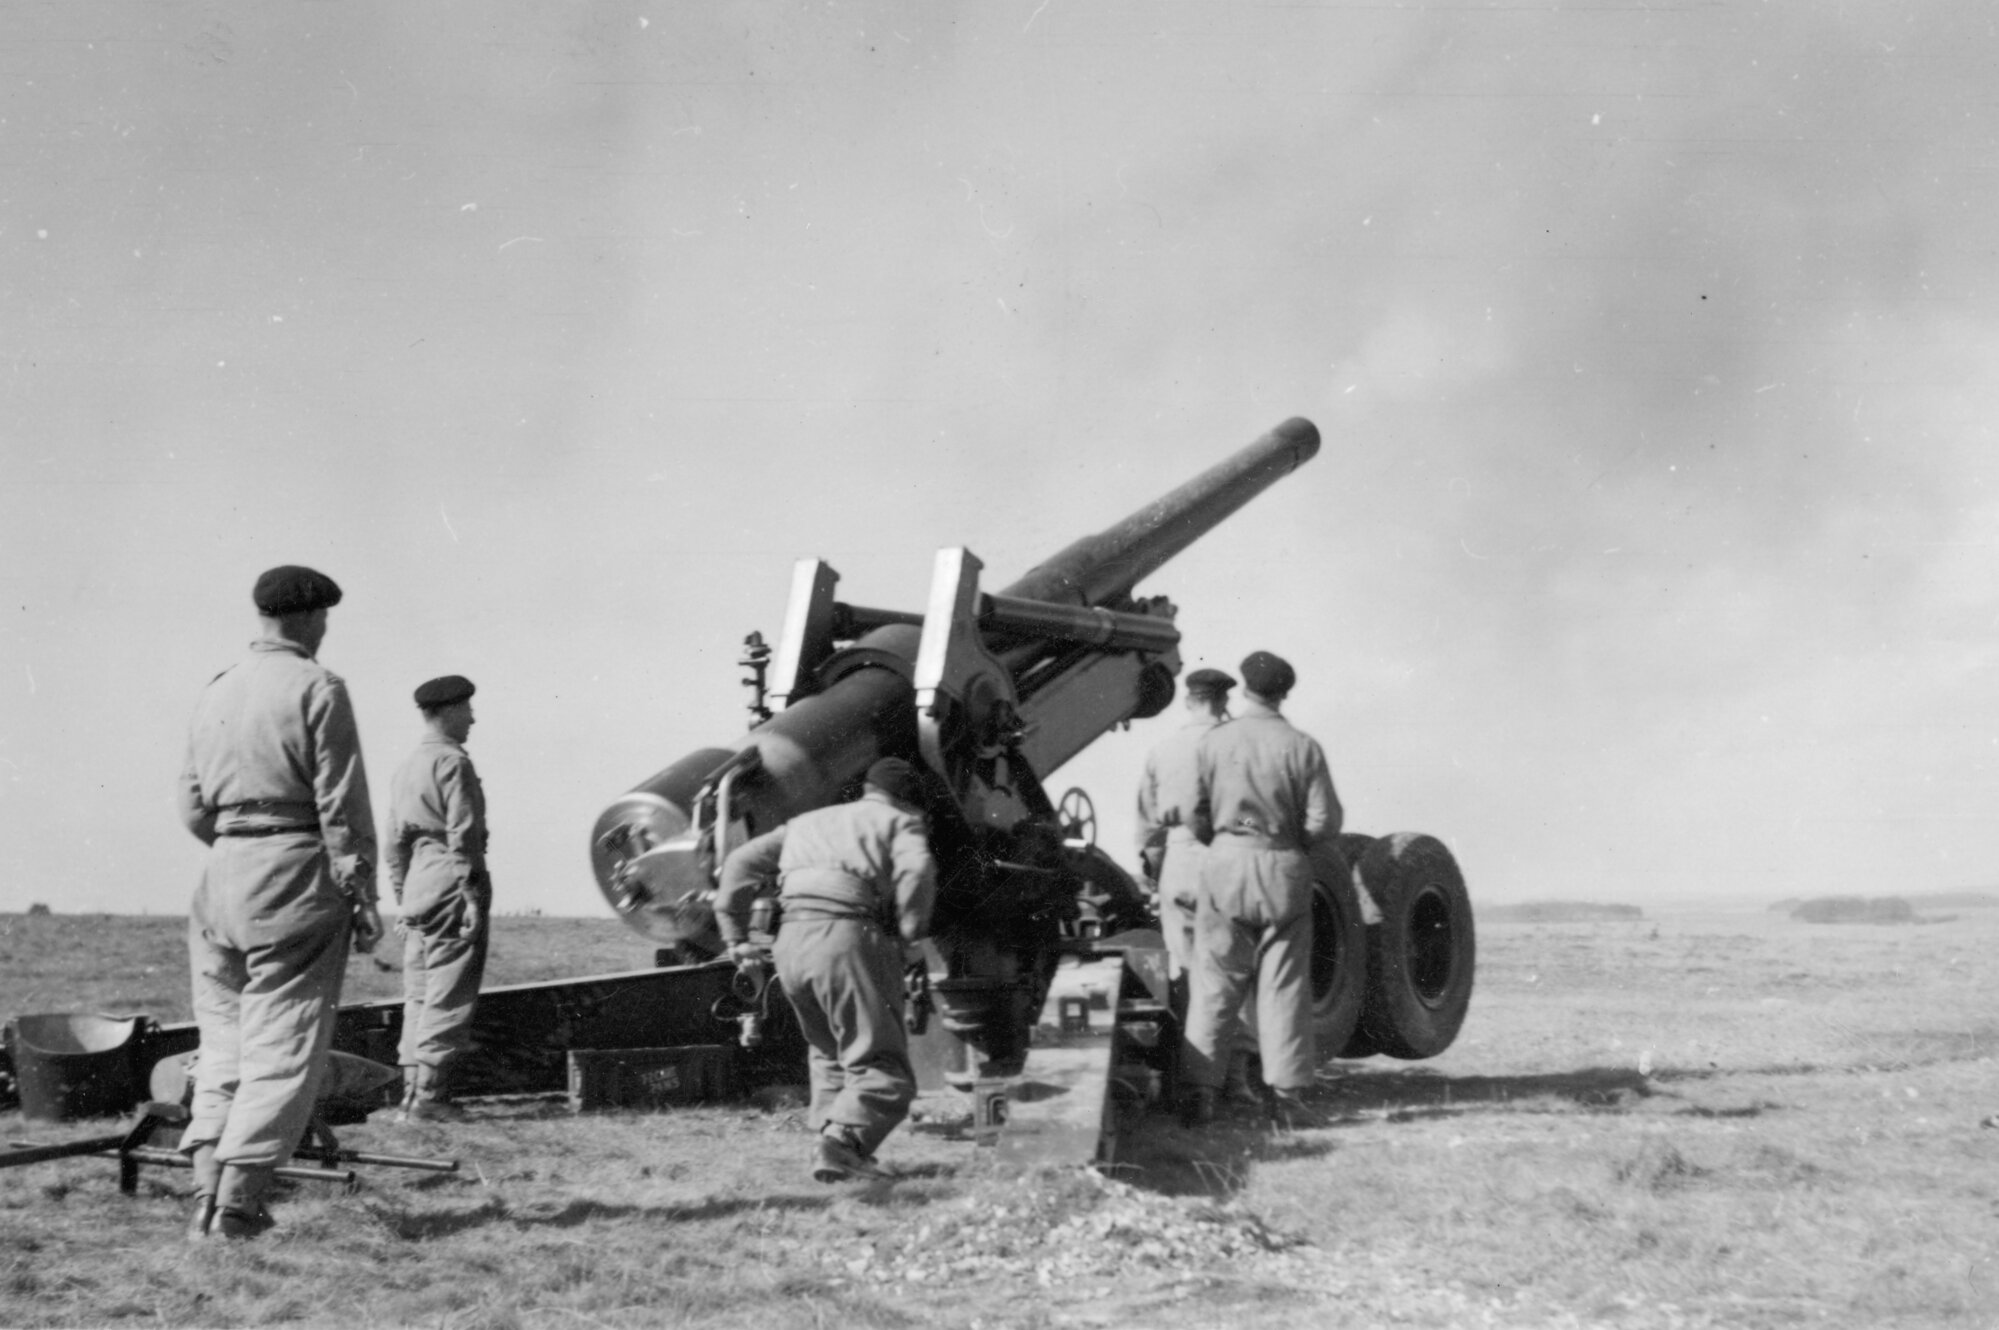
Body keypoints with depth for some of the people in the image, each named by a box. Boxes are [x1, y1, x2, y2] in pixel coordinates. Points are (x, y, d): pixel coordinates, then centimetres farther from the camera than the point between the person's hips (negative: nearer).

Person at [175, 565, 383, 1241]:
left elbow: (193, 808, 14)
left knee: (223, 1040, 13)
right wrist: (362, 895, -7)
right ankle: (238, 1201, -7)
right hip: (296, 877, -6)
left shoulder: (215, 692, 12)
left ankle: (207, 1194, 6)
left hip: (221, 875, 6)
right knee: (284, 1047, -2)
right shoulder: (317, 689, -7)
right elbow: (342, 805, -11)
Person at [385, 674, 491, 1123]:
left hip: (416, 889, 9)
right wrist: (475, 899, -14)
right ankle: (427, 1097, -8)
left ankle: (415, 1092, 12)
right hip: (450, 888, -8)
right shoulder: (453, 762, -10)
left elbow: (393, 840, 17)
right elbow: (463, 837, -15)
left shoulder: (407, 766, 16)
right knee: (448, 998, -6)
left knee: (418, 996, 11)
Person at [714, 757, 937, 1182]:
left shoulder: (808, 822, 32)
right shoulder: (900, 822, 16)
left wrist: (735, 935, 21)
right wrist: (909, 932, 3)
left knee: (829, 1050, 26)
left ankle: (829, 1129, 9)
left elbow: (742, 861, 23)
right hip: (849, 937, -5)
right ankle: (844, 1139, -26)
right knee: (881, 1069, -4)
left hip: (791, 943, 5)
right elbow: (917, 871, -7)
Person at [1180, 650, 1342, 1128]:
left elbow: (1194, 815, 1)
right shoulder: (1303, 747, -3)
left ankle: (1201, 1091, 3)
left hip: (1225, 861, 1)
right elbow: (1325, 822, -6)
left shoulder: (1214, 743, -1)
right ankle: (1286, 1093, 3)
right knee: (1284, 985, 5)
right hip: (1284, 870, 0)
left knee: (1215, 981, 5)